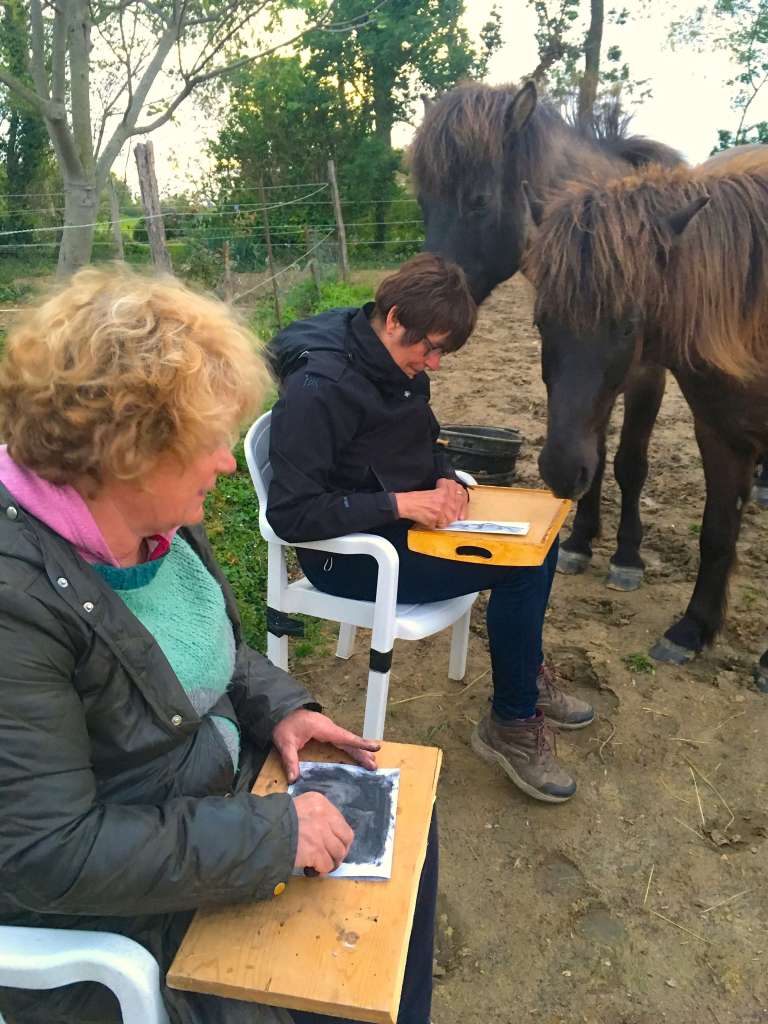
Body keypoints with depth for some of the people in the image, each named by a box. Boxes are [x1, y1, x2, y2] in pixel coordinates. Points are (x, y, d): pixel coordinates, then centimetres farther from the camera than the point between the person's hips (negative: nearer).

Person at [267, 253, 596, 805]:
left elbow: (425, 442, 18)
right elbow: (290, 514, -26)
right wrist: (398, 504, -28)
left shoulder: (400, 367, 1)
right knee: (518, 566, -17)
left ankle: (527, 674, 23)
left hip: (406, 520, 9)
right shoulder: (319, 387, -25)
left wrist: (445, 480, -5)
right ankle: (511, 725, 2)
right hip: (349, 553, -9)